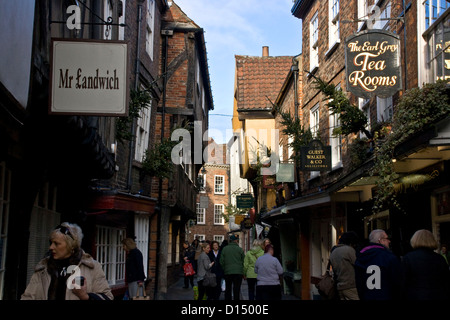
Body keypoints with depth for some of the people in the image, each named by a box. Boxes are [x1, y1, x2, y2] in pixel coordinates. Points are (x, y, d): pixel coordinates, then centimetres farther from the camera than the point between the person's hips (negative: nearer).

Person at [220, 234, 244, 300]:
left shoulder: (224, 249, 1)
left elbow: (221, 261, 2)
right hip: (238, 272, -2)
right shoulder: (240, 249, -3)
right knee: (236, 289, -1)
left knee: (228, 289, 12)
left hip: (227, 272, 2)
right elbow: (243, 261, 0)